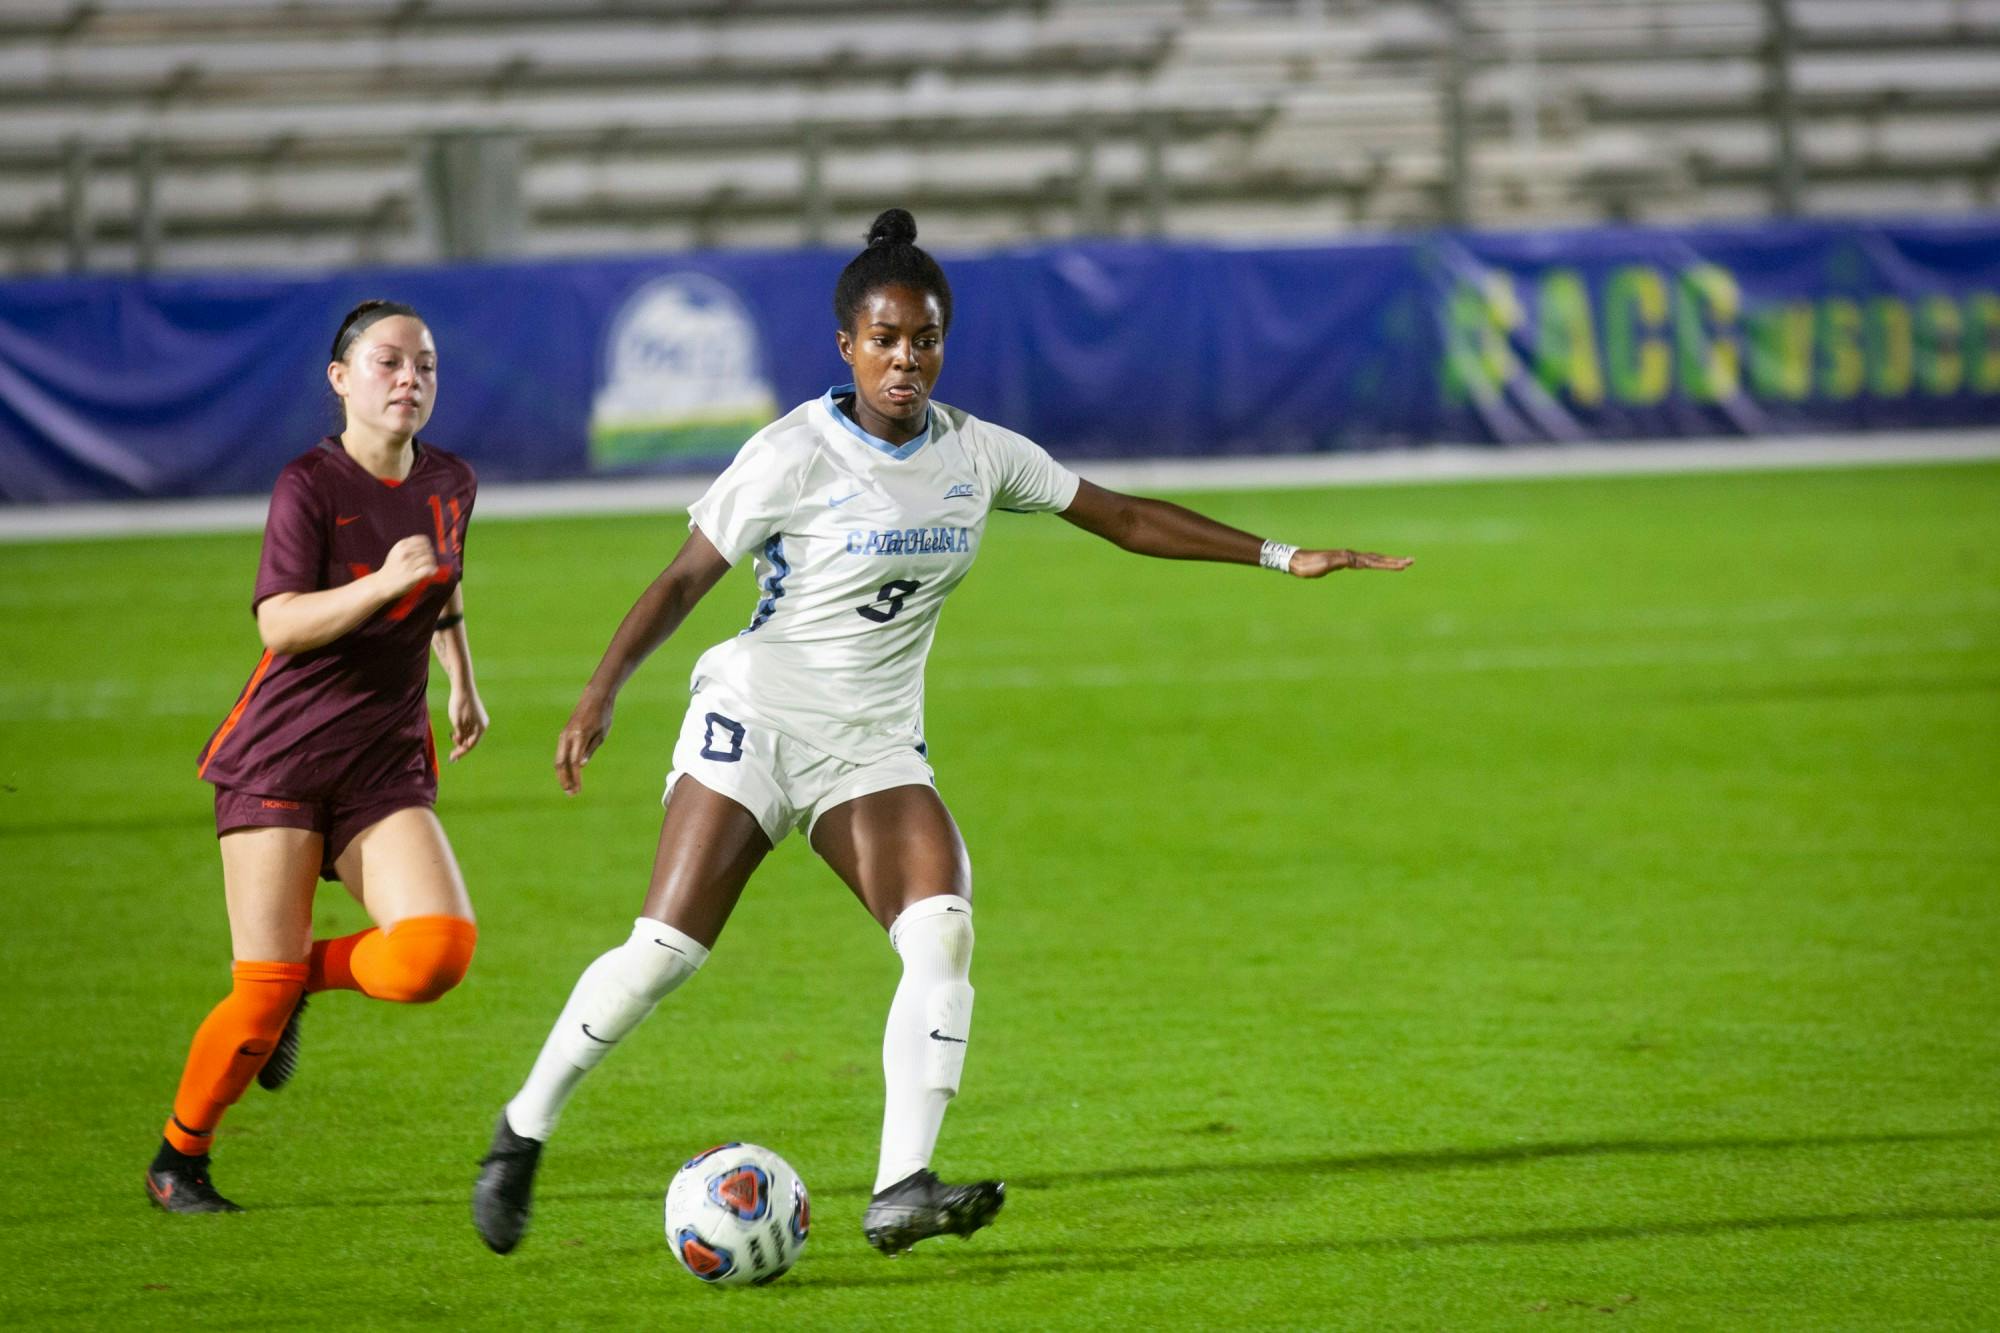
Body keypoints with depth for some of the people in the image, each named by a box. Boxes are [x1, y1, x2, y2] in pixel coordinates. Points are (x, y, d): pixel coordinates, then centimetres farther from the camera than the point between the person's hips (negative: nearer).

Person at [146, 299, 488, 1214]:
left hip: (386, 763, 5)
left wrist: (463, 684, 35)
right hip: (279, 760, -5)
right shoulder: (310, 485, -9)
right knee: (261, 998, -9)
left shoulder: (449, 485, 9)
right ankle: (178, 1158, 15)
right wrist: (383, 583, -31)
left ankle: (309, 973, 11)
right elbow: (279, 624, -20)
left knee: (437, 953, -21)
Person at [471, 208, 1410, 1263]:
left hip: (874, 749, 4)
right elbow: (684, 580, -8)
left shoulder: (976, 455, 3)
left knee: (943, 932, -19)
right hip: (756, 717, -4)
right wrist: (600, 694, -20)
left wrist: (1283, 557, 8)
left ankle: (900, 1192, -23)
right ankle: (522, 1130, 8)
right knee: (665, 950, -13)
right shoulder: (795, 456, -12)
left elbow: (1124, 518, 11)